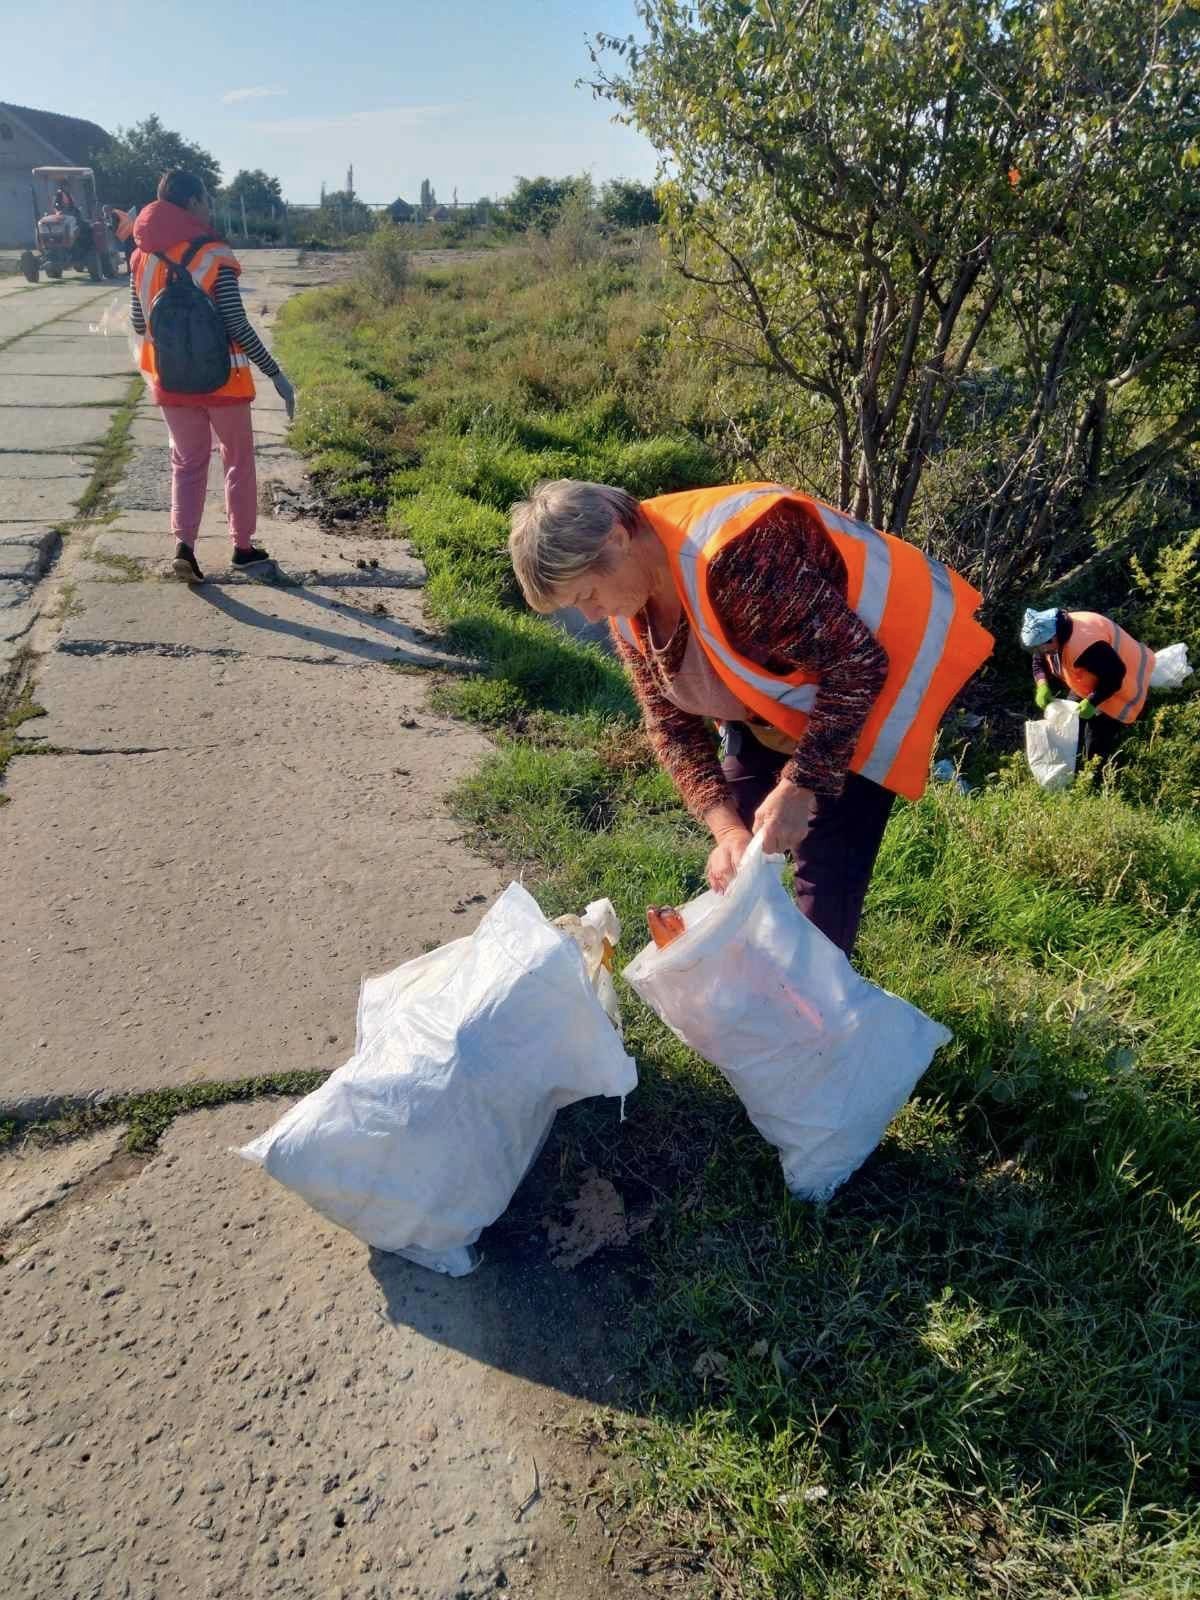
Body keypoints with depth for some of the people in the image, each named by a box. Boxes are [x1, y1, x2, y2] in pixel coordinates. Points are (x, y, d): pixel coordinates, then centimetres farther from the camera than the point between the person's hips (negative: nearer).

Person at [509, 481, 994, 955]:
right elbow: (672, 725, -6)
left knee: (826, 864, -10)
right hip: (776, 692, 8)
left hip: (873, 684, -7)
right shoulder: (629, 609, -11)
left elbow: (858, 668, -32)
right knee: (735, 860, 8)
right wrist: (726, 827, -19)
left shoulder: (736, 556, -38)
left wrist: (800, 786, -30)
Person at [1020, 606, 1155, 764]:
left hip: (1120, 689, -9)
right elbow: (1039, 662, 3)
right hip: (1094, 685, 9)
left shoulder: (1082, 646, -42)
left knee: (1097, 750, -9)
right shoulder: (1053, 634, -13)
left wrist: (1092, 702, -31)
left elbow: (1115, 674, -35)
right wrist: (1042, 686, -16)